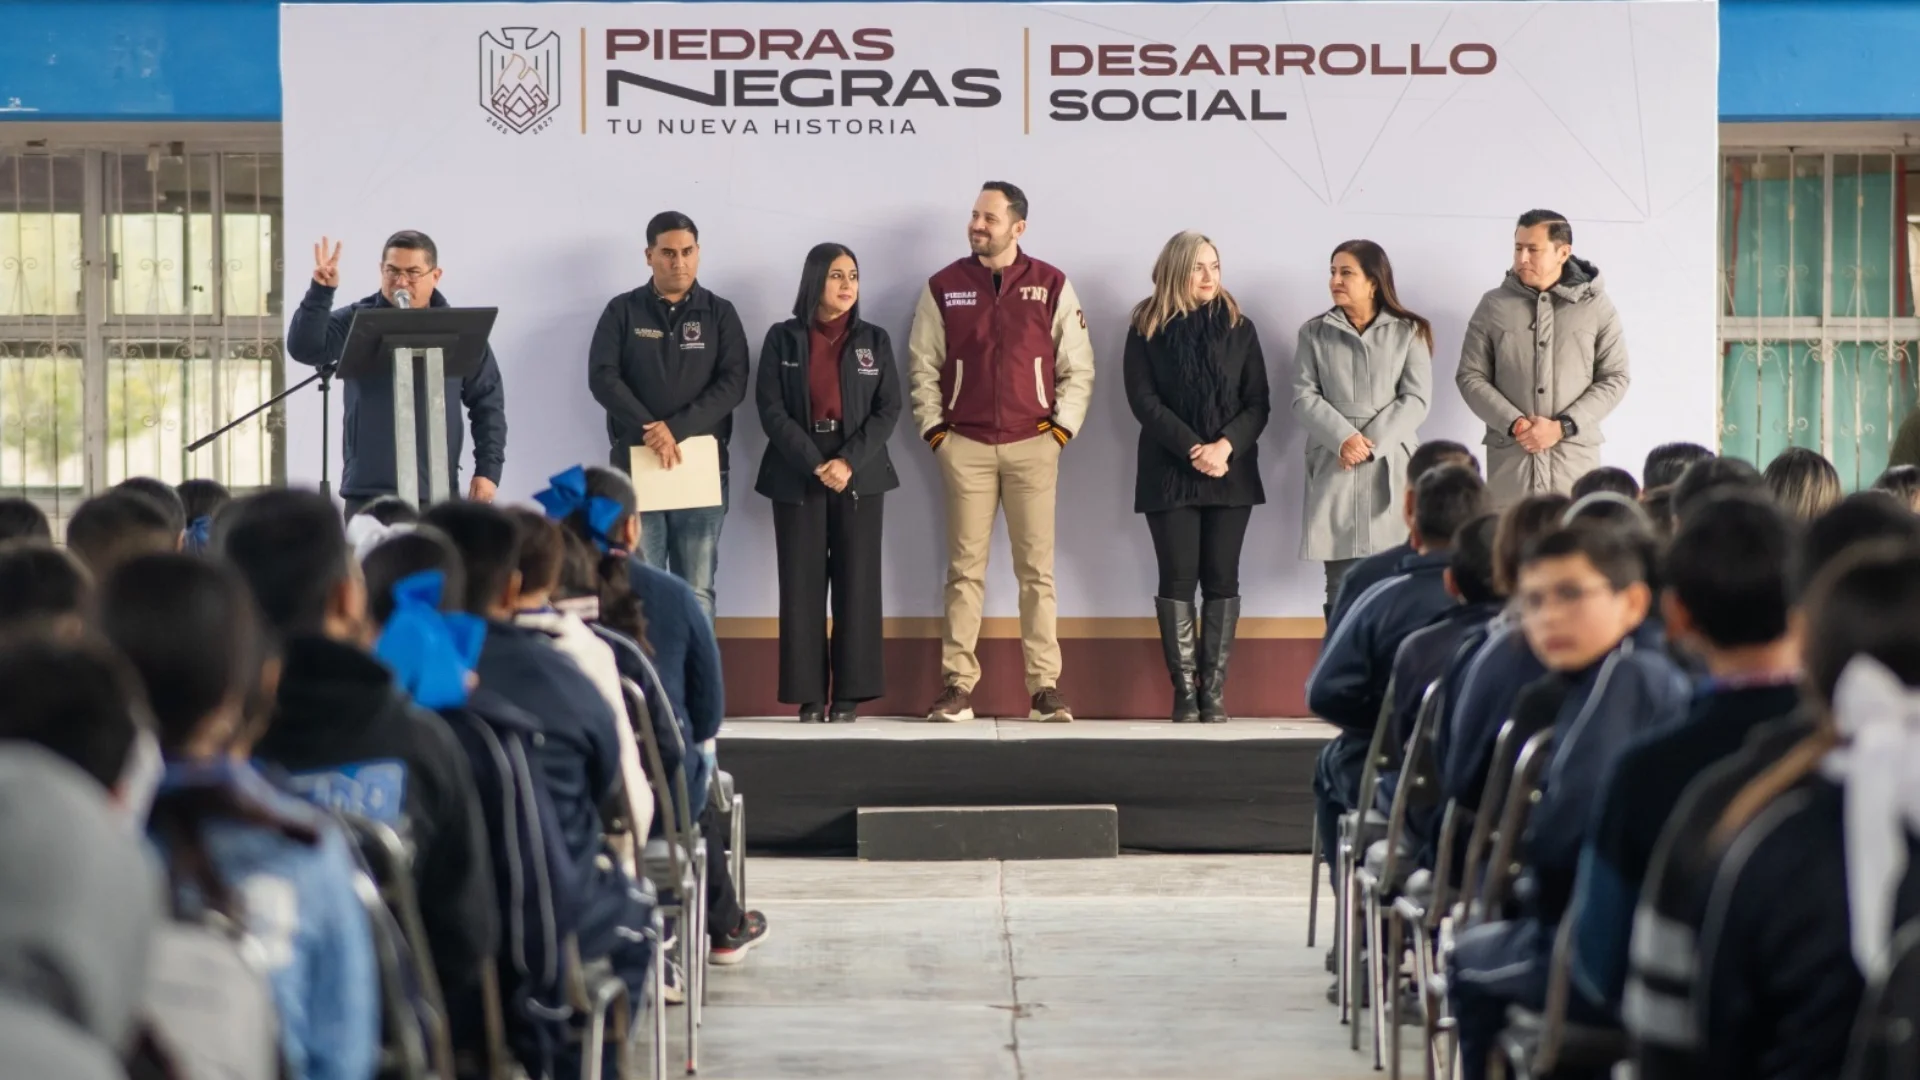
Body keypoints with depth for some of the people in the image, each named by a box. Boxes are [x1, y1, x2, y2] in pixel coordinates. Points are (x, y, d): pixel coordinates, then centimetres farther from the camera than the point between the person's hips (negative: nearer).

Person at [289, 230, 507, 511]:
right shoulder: (355, 321, 3)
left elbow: (487, 403, 9)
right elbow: (304, 349, -11)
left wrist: (489, 469, 1)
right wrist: (320, 292, -23)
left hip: (437, 492, 1)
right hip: (369, 491, -1)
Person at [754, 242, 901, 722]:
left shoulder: (875, 340, 7)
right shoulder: (783, 338, 3)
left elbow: (888, 410, 1)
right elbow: (771, 409, -4)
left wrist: (849, 461, -13)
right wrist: (816, 465, -14)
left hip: (860, 476, 1)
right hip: (797, 475, -1)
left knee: (856, 584, -2)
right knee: (802, 587, -3)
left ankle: (849, 695, 1)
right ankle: (809, 696, 0)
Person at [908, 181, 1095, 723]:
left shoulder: (1052, 287, 3)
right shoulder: (944, 287, 5)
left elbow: (1077, 368, 5)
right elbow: (922, 367, 8)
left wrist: (1061, 429, -2)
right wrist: (934, 430, 0)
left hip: (1033, 445, 0)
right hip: (965, 447, 1)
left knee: (1037, 570, -1)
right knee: (965, 570, 0)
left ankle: (1045, 687, 1)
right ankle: (957, 686, 1)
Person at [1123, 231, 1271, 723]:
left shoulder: (1240, 328, 7)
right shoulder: (1147, 329, 2)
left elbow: (1258, 403, 3)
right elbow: (1144, 400, -5)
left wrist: (1225, 447, -15)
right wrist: (1192, 450, -16)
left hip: (1231, 473, 2)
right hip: (1169, 473, -1)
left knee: (1221, 579, 0)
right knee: (1178, 579, -4)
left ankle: (1214, 689, 1)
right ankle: (1184, 689, -3)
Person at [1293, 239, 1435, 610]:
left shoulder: (1408, 332, 6)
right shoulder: (1315, 332, 9)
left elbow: (1416, 398, -2)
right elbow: (1304, 398, 1)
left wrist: (1371, 445, -13)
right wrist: (1344, 439, -16)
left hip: (1391, 468, -1)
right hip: (1335, 470, 1)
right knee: (1341, 589, -2)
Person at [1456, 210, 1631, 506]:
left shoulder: (1596, 306, 5)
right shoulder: (1494, 306, 6)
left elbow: (1614, 379, 3)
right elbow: (1470, 377, 5)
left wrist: (1562, 427, -9)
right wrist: (1515, 425, -10)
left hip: (1575, 456, 0)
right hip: (1509, 457, 0)